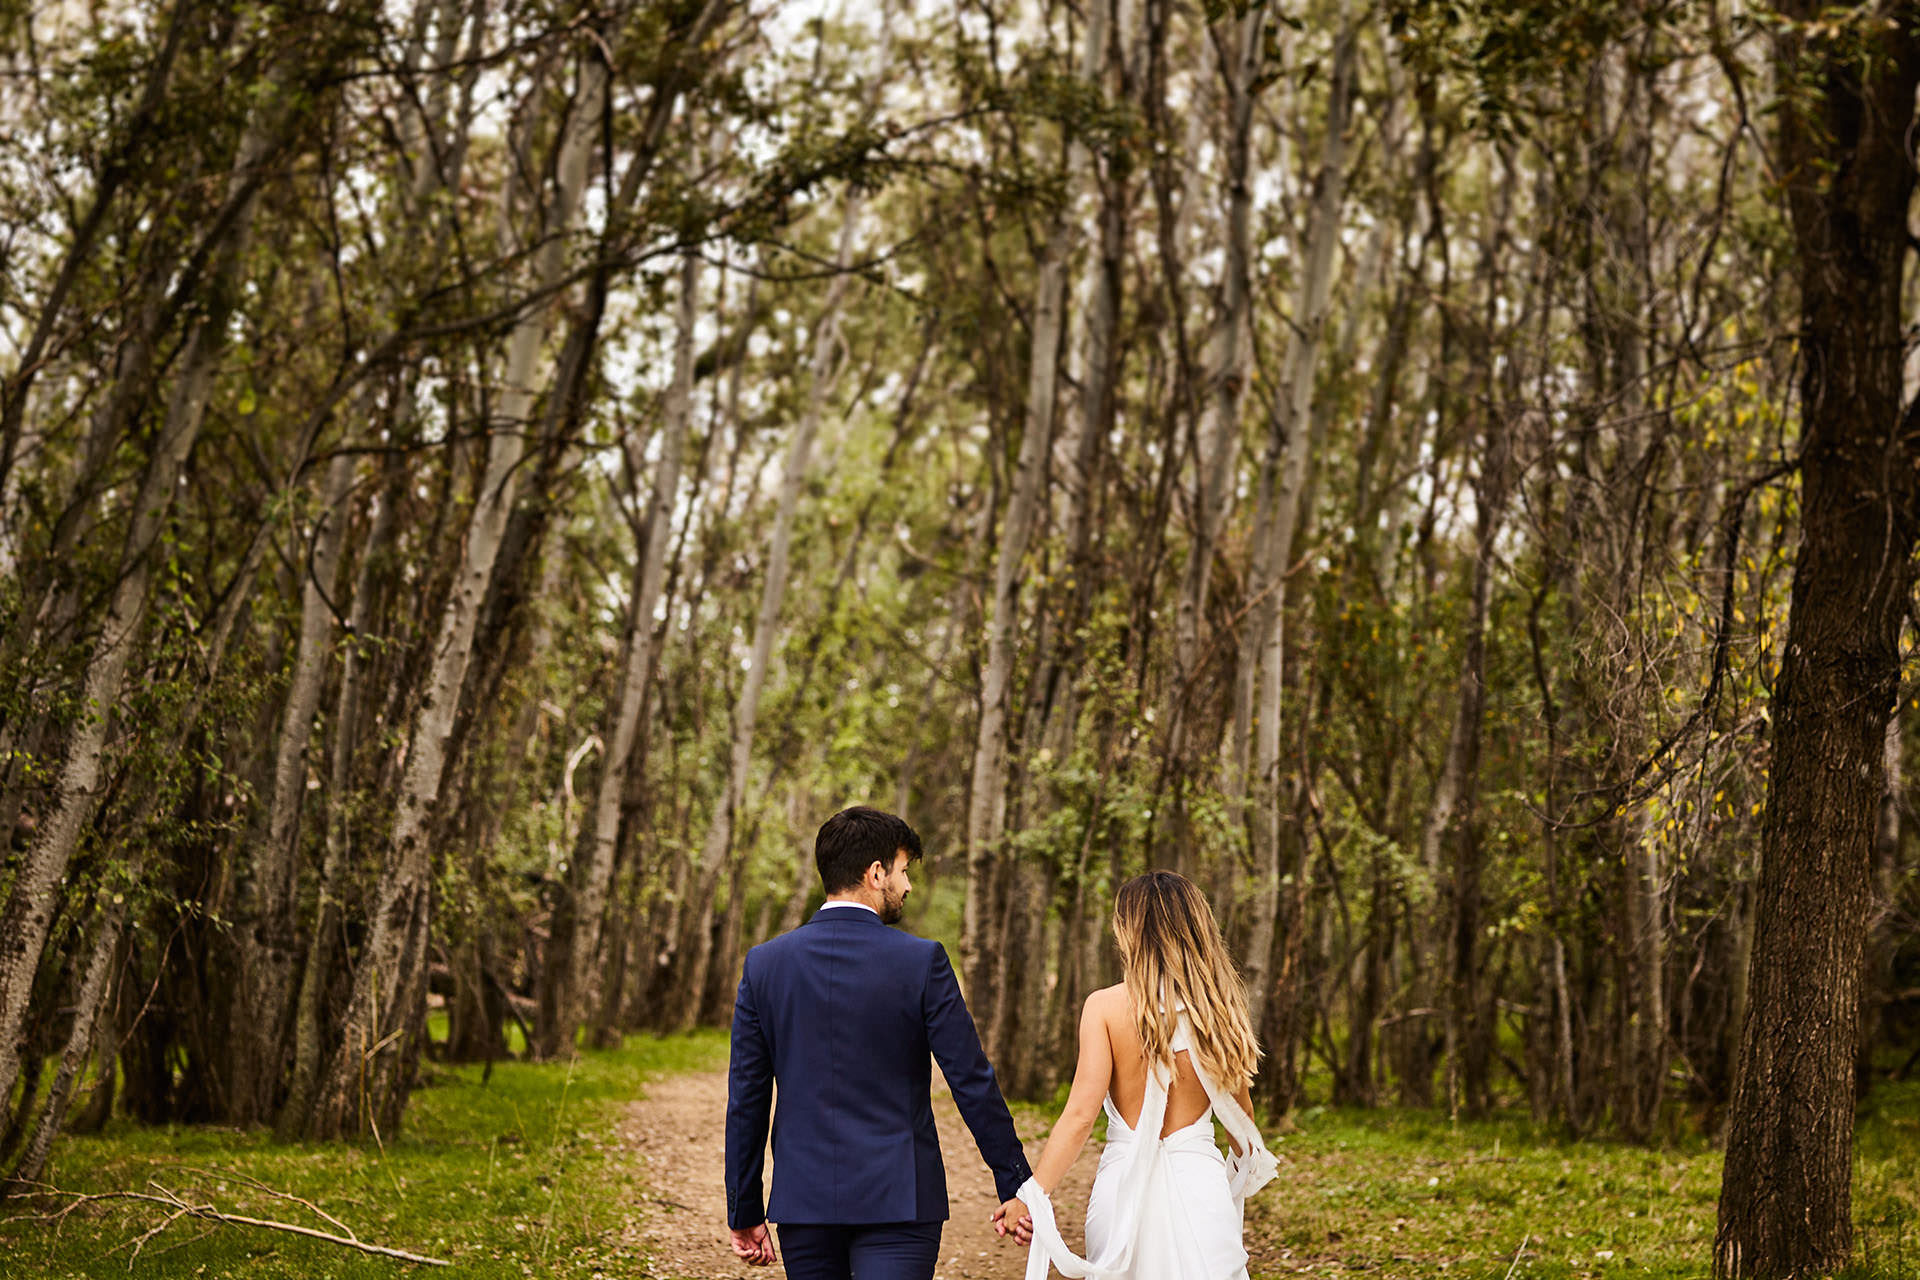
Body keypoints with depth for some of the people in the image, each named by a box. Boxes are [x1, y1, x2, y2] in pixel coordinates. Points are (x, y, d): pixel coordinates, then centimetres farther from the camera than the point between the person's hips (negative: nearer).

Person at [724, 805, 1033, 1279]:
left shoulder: (764, 964, 1)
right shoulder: (921, 961, -8)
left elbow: (746, 1099, 4)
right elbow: (972, 1081, -6)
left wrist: (745, 1213, 11)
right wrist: (1015, 1187, 3)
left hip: (804, 1200, 4)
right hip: (897, 1201, -3)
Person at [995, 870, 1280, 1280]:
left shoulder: (1106, 1006, -8)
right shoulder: (1219, 1009, -1)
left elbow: (1081, 1114, -14)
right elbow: (1241, 1114, 12)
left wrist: (1032, 1193, -13)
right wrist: (1244, 1168, 32)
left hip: (1124, 1186, -1)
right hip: (1199, 1183, 1)